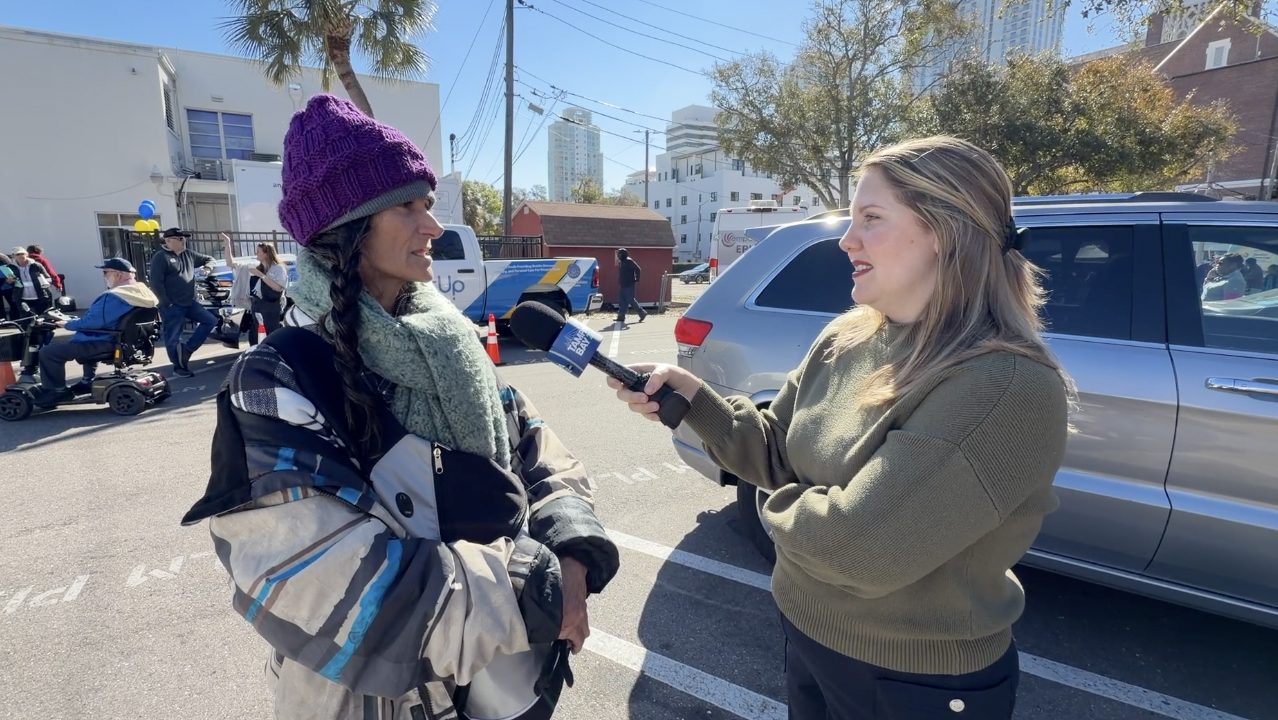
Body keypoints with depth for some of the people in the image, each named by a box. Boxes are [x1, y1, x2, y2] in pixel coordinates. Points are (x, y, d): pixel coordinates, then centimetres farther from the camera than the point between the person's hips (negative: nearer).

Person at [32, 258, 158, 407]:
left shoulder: (113, 297, -25)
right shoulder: (143, 291, 3)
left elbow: (92, 322, -26)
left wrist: (67, 324, -7)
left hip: (106, 344, -10)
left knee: (48, 352, -5)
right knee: (85, 341, 41)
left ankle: (57, 391, 5)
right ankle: (88, 381, 40)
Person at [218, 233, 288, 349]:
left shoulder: (279, 268, -4)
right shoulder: (254, 267, 11)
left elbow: (278, 287, -16)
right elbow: (230, 263, 15)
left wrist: (261, 275, -14)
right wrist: (228, 244, 10)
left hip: (272, 306, -6)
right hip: (255, 305, 7)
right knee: (253, 335, 11)